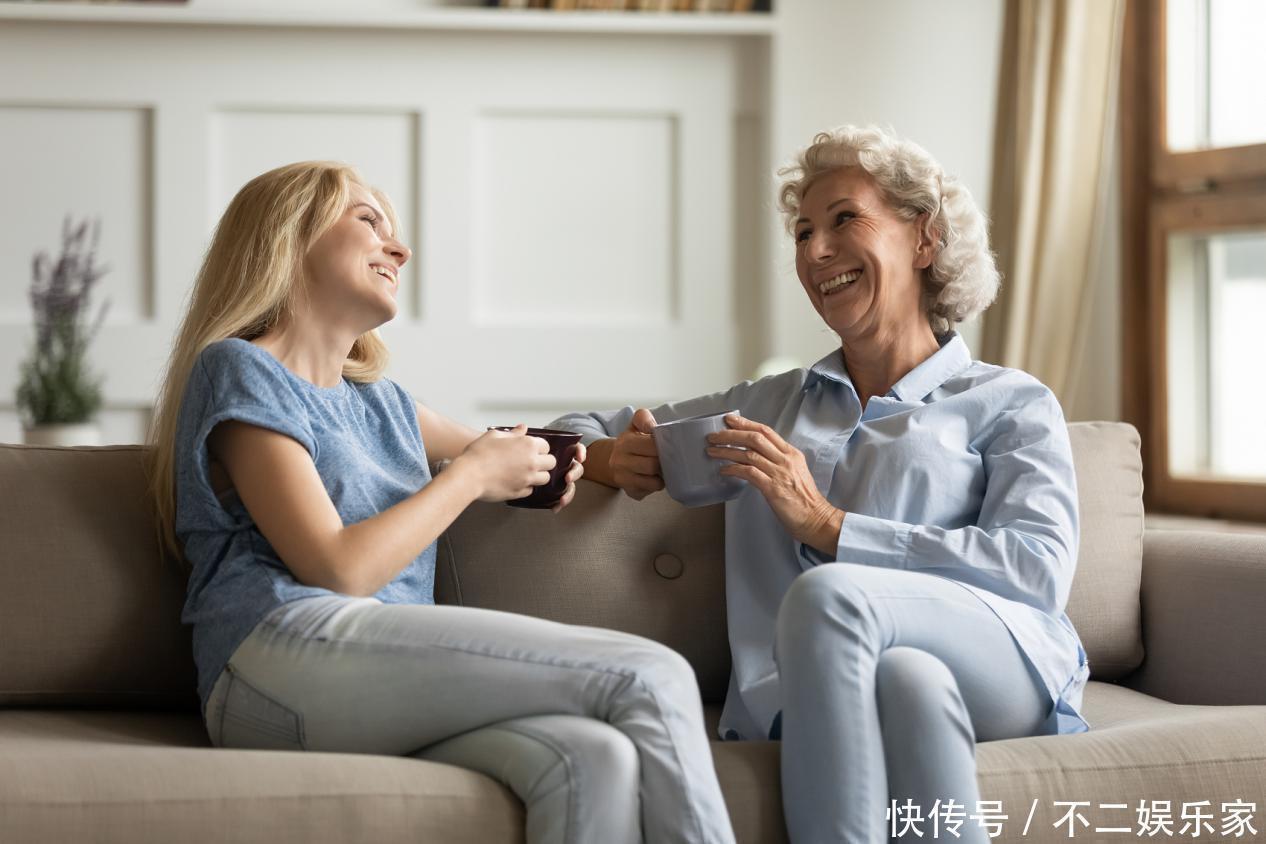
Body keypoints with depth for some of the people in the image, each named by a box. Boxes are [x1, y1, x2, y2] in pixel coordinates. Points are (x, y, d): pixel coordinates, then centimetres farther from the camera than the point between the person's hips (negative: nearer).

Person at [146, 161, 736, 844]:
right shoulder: (239, 370, 7)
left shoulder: (381, 402, 32)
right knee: (651, 678, -20)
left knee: (596, 760, -28)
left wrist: (544, 464, 25)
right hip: (282, 662, -7)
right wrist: (472, 476, 6)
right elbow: (339, 570, -4)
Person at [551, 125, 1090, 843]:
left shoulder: (1012, 404, 17)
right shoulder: (769, 406, 29)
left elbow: (1040, 571, -2)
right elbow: (579, 431, 34)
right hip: (809, 695, 1)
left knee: (827, 594, -34)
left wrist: (827, 527, -7)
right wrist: (612, 458, 6)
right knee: (907, 679, -36)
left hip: (999, 665, -1)